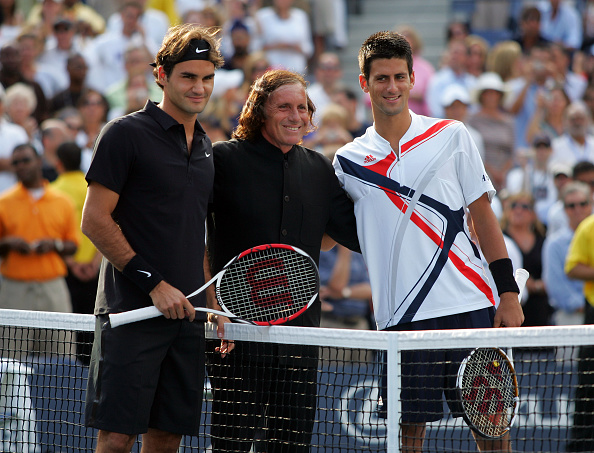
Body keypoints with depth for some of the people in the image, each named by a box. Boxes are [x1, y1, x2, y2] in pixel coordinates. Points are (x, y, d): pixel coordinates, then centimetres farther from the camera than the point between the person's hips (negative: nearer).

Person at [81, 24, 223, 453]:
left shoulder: (206, 147, 16)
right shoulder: (127, 134, -5)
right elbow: (95, 220, -9)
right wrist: (154, 284, -13)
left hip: (186, 315, 7)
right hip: (132, 314, -6)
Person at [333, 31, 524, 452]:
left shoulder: (451, 136, 6)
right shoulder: (349, 160, 9)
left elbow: (483, 215, 8)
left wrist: (509, 293, 2)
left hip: (469, 306, -1)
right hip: (402, 316, 1)